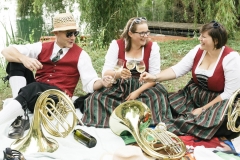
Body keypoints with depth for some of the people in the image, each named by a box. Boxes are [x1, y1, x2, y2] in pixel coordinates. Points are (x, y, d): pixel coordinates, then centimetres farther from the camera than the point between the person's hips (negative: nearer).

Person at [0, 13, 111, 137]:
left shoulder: (80, 55, 2)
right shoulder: (42, 48, 8)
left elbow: (90, 84, -5)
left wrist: (102, 82, -29)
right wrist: (24, 59, -22)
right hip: (33, 92, 5)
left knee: (32, 89, -36)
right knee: (16, 61, -12)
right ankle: (20, 117, -26)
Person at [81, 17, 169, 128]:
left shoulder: (152, 47, -4)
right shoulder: (116, 45, -6)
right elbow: (105, 72, -13)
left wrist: (137, 92, -22)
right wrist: (119, 74, -37)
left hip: (143, 87, 1)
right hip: (118, 87, 0)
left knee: (157, 96, -31)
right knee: (98, 97, -28)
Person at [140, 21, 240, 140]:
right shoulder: (198, 50, -6)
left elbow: (230, 93, -20)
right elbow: (177, 69, -7)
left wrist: (203, 109, -20)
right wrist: (155, 77, -23)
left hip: (219, 100, -5)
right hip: (195, 95, 6)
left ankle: (171, 127, -27)